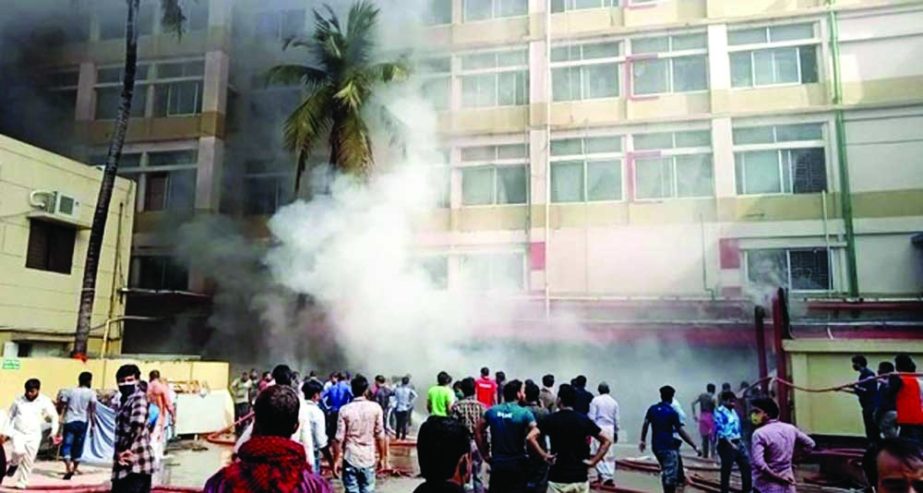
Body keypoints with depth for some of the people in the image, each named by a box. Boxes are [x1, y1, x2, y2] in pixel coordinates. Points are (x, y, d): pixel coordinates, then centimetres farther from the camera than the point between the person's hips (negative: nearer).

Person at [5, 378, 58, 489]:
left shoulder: (45, 401, -6)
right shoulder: (18, 400, 1)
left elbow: (54, 416, 2)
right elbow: (10, 416, 13)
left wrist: (54, 430, -8)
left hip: (33, 436, -1)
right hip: (18, 432, 1)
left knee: (28, 461, 2)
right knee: (19, 451, -27)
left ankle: (22, 483, 19)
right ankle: (14, 464, 6)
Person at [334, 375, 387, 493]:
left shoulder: (344, 410, -6)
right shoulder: (375, 408, -5)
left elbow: (339, 439, -7)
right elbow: (380, 435, -3)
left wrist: (336, 460, 3)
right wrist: (382, 458, 8)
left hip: (350, 459, -1)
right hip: (368, 459, 1)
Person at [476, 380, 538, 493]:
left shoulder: (492, 411, 1)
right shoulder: (525, 413, -12)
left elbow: (478, 432, 4)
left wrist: (485, 455, 9)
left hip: (497, 464, 3)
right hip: (517, 465, -3)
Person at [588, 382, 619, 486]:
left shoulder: (595, 400, -4)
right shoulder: (614, 402, 7)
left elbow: (592, 417, -6)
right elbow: (616, 420, 10)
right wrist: (616, 432, 19)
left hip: (598, 428, -3)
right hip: (610, 429, 3)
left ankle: (602, 475, -4)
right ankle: (610, 477, 5)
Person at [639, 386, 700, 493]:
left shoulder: (652, 409, 3)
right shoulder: (672, 412, -13)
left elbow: (645, 425, 5)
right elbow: (681, 432, -15)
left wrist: (643, 441, 16)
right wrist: (694, 446, -10)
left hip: (656, 446, 6)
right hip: (668, 447, -6)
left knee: (665, 472, 23)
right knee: (670, 475, -1)